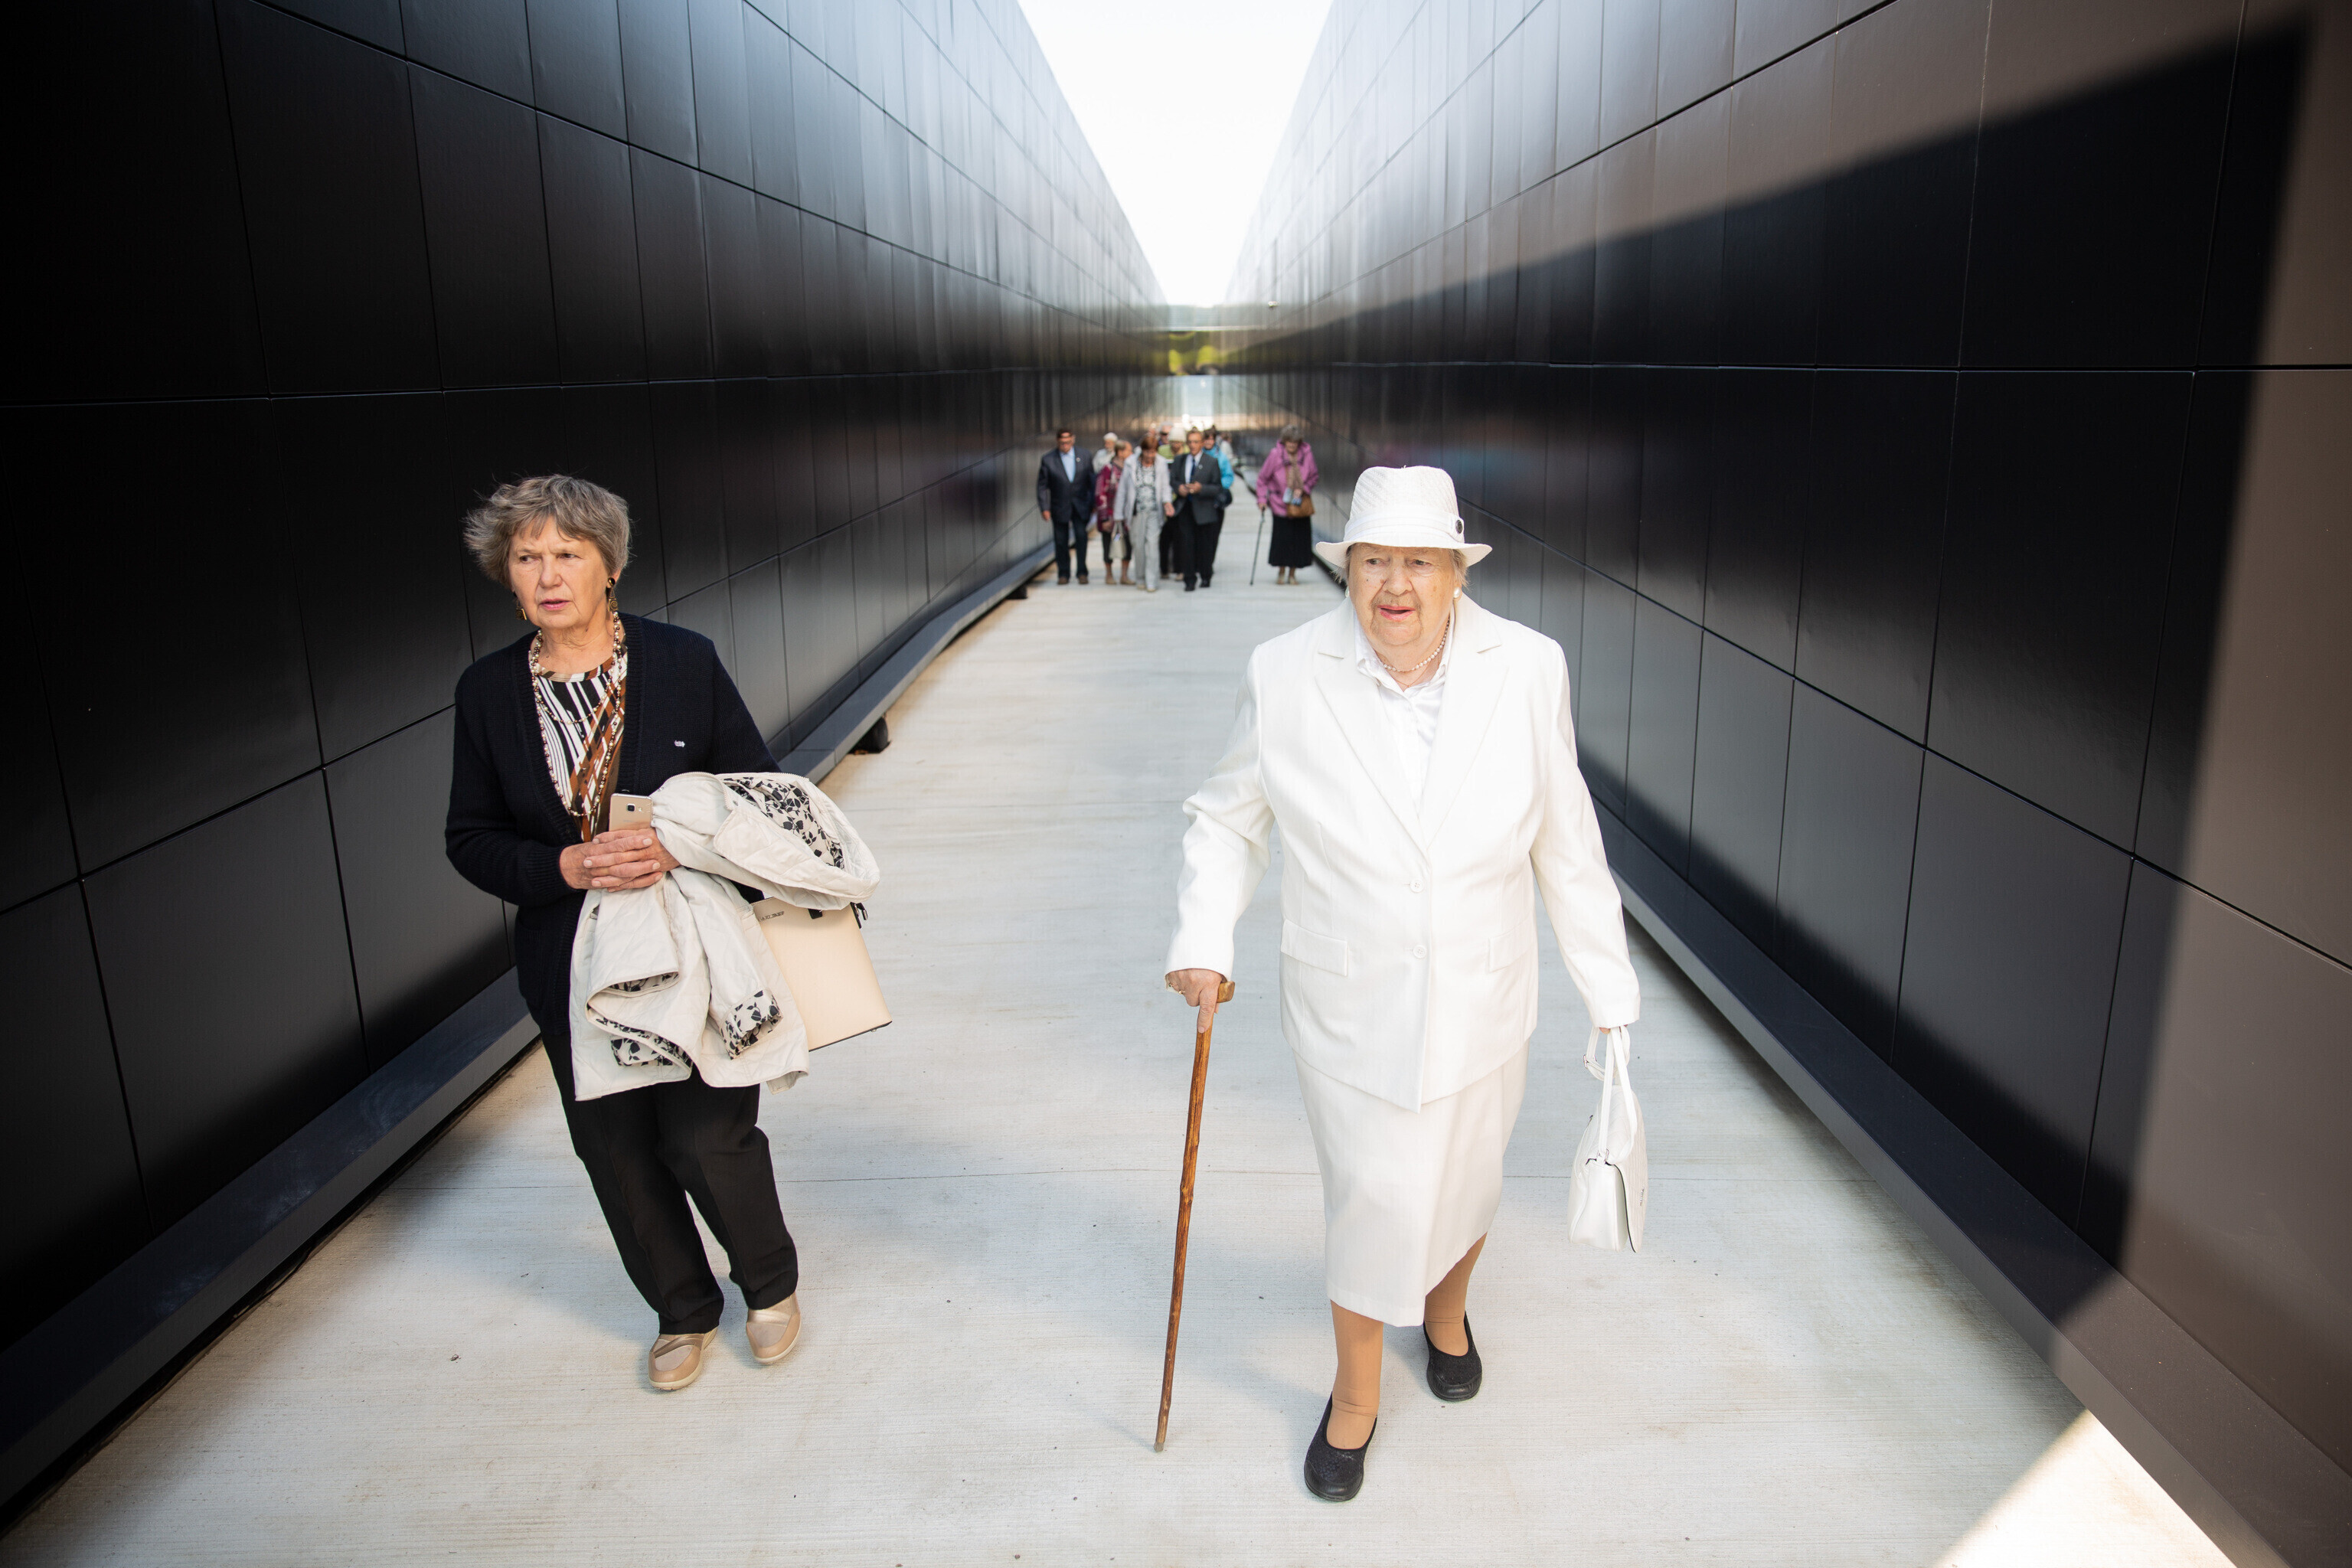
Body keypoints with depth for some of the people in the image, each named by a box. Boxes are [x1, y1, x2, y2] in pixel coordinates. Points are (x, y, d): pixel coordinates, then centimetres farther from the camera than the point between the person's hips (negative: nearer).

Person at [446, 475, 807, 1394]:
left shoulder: (684, 662, -7)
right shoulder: (487, 690, -1)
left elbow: (758, 792, -3)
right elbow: (471, 840, 2)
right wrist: (568, 866, -17)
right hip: (572, 964, 3)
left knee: (708, 1137, -1)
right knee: (617, 1151, 13)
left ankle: (770, 1284, 31)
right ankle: (683, 1312, 38)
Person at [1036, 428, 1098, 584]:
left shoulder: (1085, 457, 1)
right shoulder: (1047, 460, -3)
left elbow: (1092, 481, 7)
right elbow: (1042, 486, -1)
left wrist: (1094, 504, 4)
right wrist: (1044, 508, -7)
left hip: (1081, 506, 0)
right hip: (1059, 507, 0)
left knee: (1081, 536, -9)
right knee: (1061, 542, 4)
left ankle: (1082, 572, 1)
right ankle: (1063, 574, 16)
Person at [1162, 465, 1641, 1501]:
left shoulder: (1526, 669, -12)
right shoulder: (1287, 676, -14)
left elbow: (1567, 845, -4)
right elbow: (1228, 819, 0)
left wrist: (1609, 991, 2)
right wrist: (1203, 941, -12)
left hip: (1481, 1006, 2)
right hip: (1349, 1010, -1)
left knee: (1464, 1183, 22)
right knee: (1368, 1203, 10)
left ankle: (1446, 1310, 58)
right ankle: (1356, 1394, 41)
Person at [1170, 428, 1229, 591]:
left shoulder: (1212, 462, -2)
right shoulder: (1180, 460, 9)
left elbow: (1217, 487, -4)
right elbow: (1173, 480, 16)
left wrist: (1201, 488, -20)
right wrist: (1179, 488, -7)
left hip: (1204, 509, -2)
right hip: (1185, 508, 2)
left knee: (1205, 545, 6)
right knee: (1186, 543, -2)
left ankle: (1206, 576, 24)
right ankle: (1190, 579, 4)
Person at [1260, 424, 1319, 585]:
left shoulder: (1307, 454, -4)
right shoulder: (1275, 454, -8)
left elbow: (1314, 477, 9)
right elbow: (1263, 478, 2)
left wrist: (1303, 489, -6)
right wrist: (1262, 498, -5)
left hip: (1301, 504, 2)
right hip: (1280, 504, -2)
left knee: (1300, 538, 0)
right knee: (1282, 538, -3)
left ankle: (1292, 573, 14)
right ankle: (1281, 572, 16)